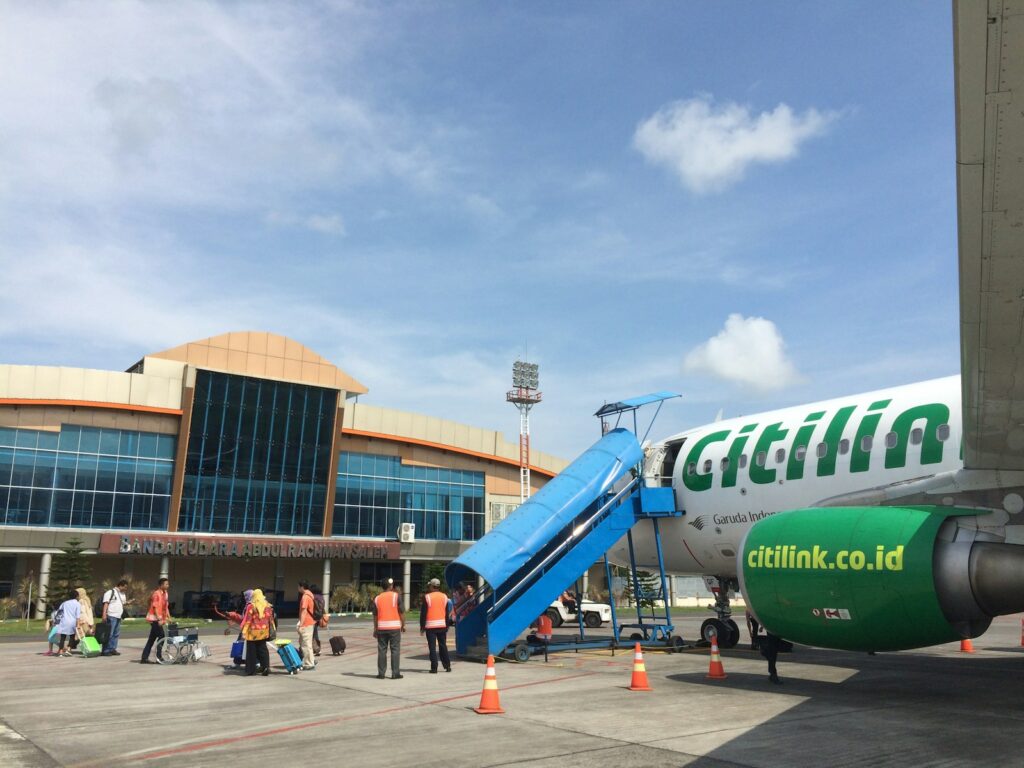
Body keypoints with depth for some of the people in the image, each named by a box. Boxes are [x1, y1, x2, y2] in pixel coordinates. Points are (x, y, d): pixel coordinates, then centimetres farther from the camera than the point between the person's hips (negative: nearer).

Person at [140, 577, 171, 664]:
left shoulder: (165, 593, 13)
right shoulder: (156, 594, -14)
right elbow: (155, 607, -19)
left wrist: (169, 618, 12)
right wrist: (159, 619, -25)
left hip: (159, 619, 9)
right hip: (154, 618, -9)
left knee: (152, 639, 9)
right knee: (161, 636, -12)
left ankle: (144, 658, 12)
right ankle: (159, 656, -6)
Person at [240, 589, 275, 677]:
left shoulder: (251, 606, -11)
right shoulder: (267, 606, 4)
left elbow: (247, 620, -13)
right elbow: (270, 618, 9)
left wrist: (244, 631, -9)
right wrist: (272, 629, 18)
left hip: (253, 632, -4)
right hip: (264, 632, 4)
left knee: (251, 651, 6)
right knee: (263, 650, 10)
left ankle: (250, 670, 10)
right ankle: (266, 667, 0)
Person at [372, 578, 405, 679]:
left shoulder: (377, 598, 7)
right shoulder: (395, 596, -3)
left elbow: (375, 615, 8)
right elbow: (401, 612, -6)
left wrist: (375, 629, 14)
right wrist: (403, 625, 3)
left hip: (381, 627, 3)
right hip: (394, 626, -3)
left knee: (382, 650, 7)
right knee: (395, 650, 1)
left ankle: (381, 673, 8)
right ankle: (395, 673, 0)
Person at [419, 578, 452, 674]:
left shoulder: (427, 597, -7)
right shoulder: (444, 597, 7)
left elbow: (423, 613, -8)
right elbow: (447, 613, 11)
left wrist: (422, 626, -1)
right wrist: (447, 625, 17)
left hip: (430, 626, -4)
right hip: (442, 625, 4)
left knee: (432, 647, 0)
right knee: (443, 646, 14)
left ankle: (434, 668, -2)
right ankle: (447, 666, 16)